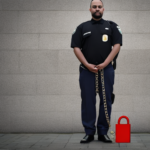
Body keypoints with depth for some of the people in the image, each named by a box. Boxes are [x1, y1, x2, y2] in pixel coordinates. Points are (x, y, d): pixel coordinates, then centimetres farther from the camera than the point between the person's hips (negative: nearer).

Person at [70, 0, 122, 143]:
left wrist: (104, 64, -11)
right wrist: (87, 65, -9)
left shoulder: (112, 26, 10)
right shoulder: (82, 27, 11)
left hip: (106, 70, 0)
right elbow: (76, 47, 3)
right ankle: (89, 133, 8)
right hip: (87, 70, 0)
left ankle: (103, 132, 10)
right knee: (88, 101, 0)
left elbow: (117, 45, 0)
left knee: (106, 101, 1)